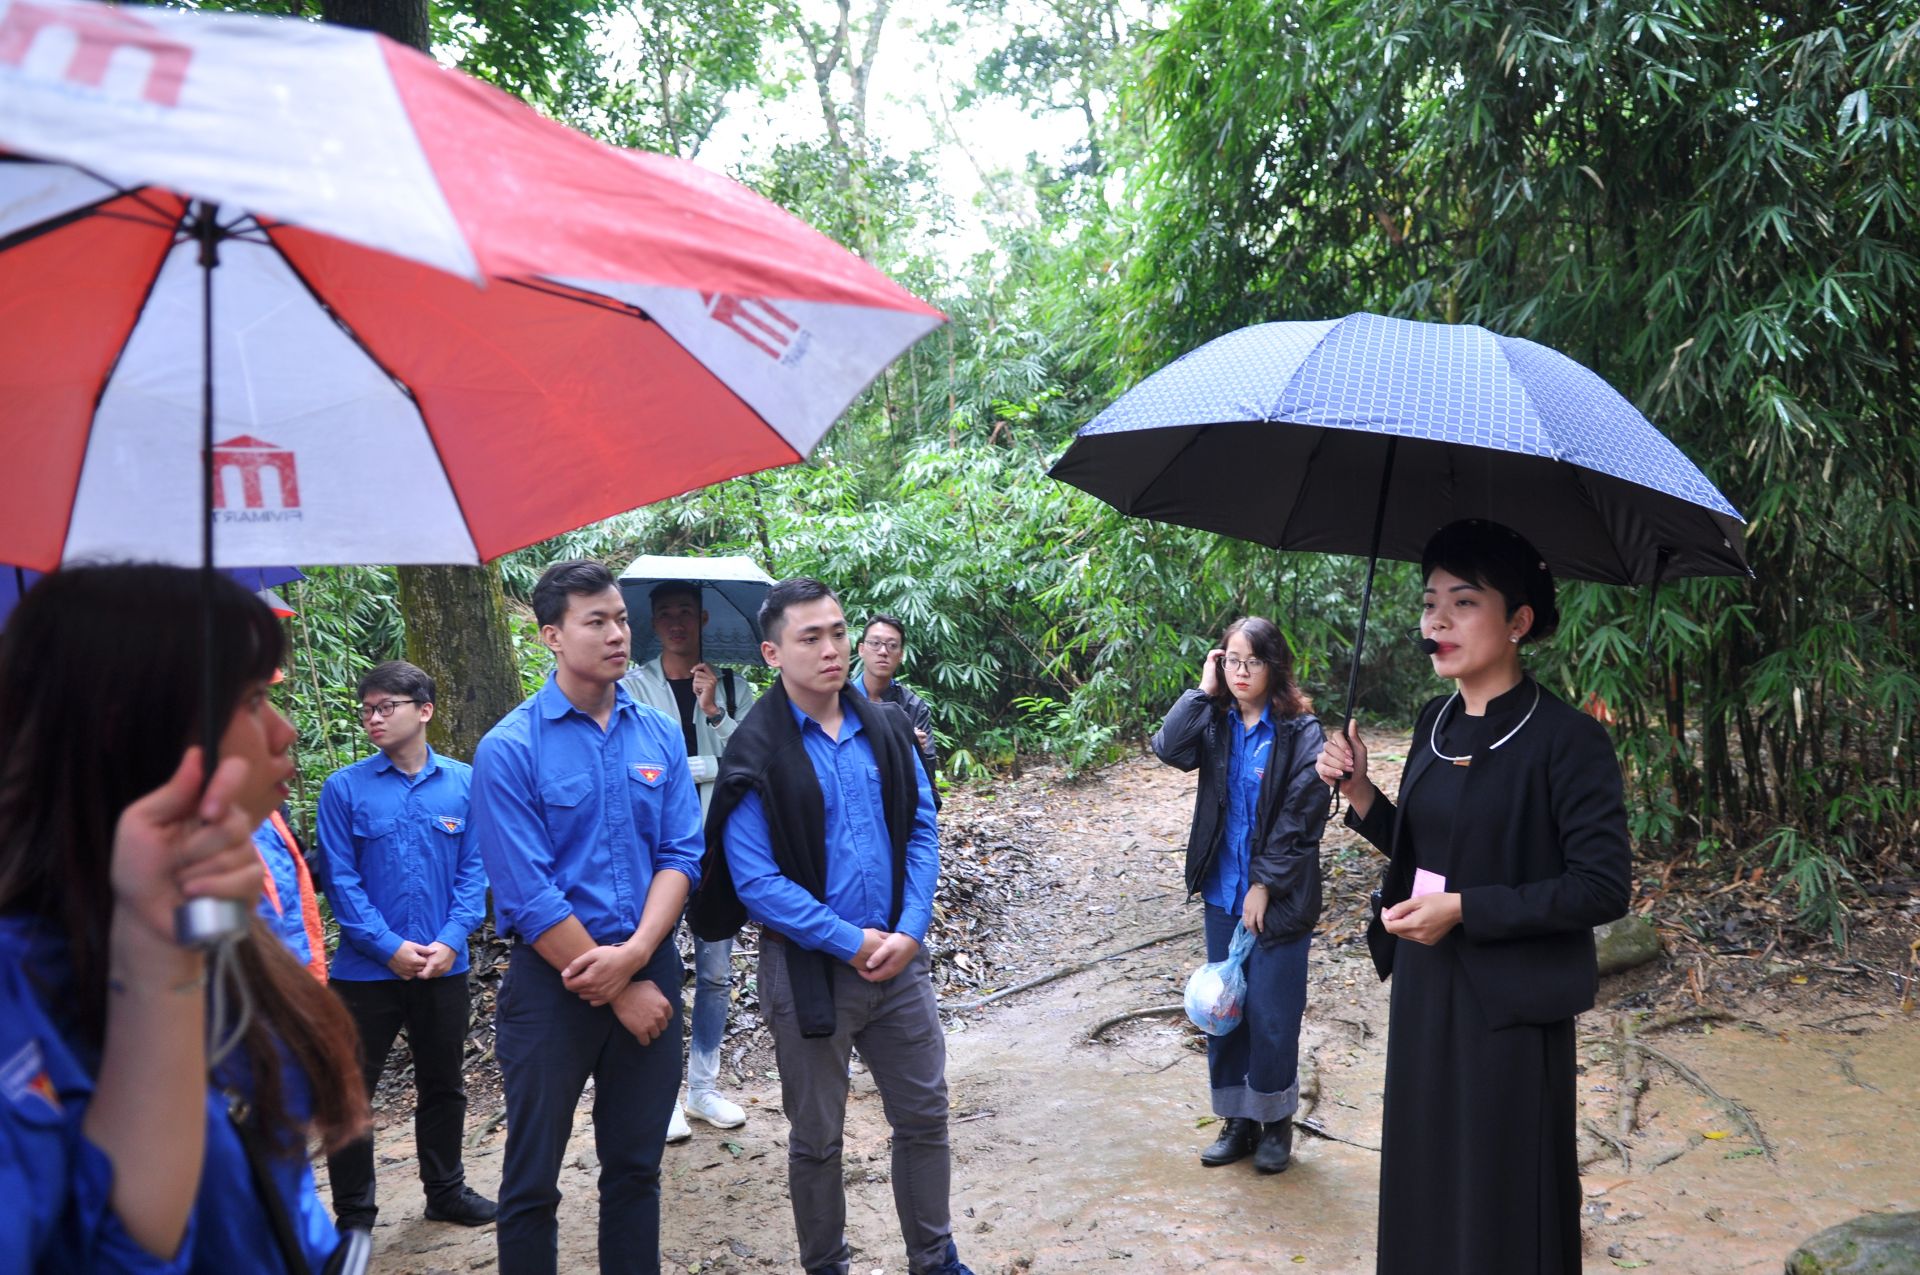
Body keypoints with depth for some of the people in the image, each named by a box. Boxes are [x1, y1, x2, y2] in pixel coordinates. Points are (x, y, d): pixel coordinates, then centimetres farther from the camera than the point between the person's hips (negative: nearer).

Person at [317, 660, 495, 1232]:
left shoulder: (464, 783, -2)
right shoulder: (344, 788, -6)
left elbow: (474, 870, -1)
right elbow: (341, 879, -8)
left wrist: (450, 941, -13)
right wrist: (389, 947, -15)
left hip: (445, 966, 2)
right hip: (367, 969, -2)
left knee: (443, 1084, 17)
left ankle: (446, 1189, 35)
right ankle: (354, 1213, 22)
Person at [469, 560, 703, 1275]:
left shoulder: (661, 736, 4)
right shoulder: (510, 749, -10)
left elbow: (681, 857, 0)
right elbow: (528, 895, -14)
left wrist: (635, 954, -17)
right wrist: (620, 993, -13)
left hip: (650, 971, 4)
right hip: (553, 980, -4)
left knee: (636, 1166, 16)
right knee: (533, 1176, 9)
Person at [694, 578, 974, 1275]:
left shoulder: (887, 731, 3)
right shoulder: (755, 753, -12)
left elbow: (922, 832, 4)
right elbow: (756, 881, -16)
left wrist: (909, 932, -9)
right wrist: (852, 942, -17)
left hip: (898, 957, 4)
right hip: (809, 968, -4)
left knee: (924, 1116, 13)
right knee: (816, 1137, 12)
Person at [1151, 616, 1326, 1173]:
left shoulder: (1300, 732, -10)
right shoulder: (1215, 722, 3)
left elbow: (1301, 818, -12)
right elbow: (1169, 748, -15)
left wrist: (1265, 885, -13)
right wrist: (1203, 690, -13)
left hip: (1279, 897, -5)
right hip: (1223, 894, 5)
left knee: (1271, 1016, 3)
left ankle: (1276, 1123, 23)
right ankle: (1237, 1121, 27)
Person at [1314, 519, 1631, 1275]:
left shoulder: (1566, 739, -16)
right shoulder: (1436, 723, 5)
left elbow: (1603, 888, -18)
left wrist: (1464, 910, -21)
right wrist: (1360, 795, -3)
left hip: (1507, 1009, -7)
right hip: (1423, 992, 7)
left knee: (1501, 1208, 8)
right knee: (1422, 1188, 19)